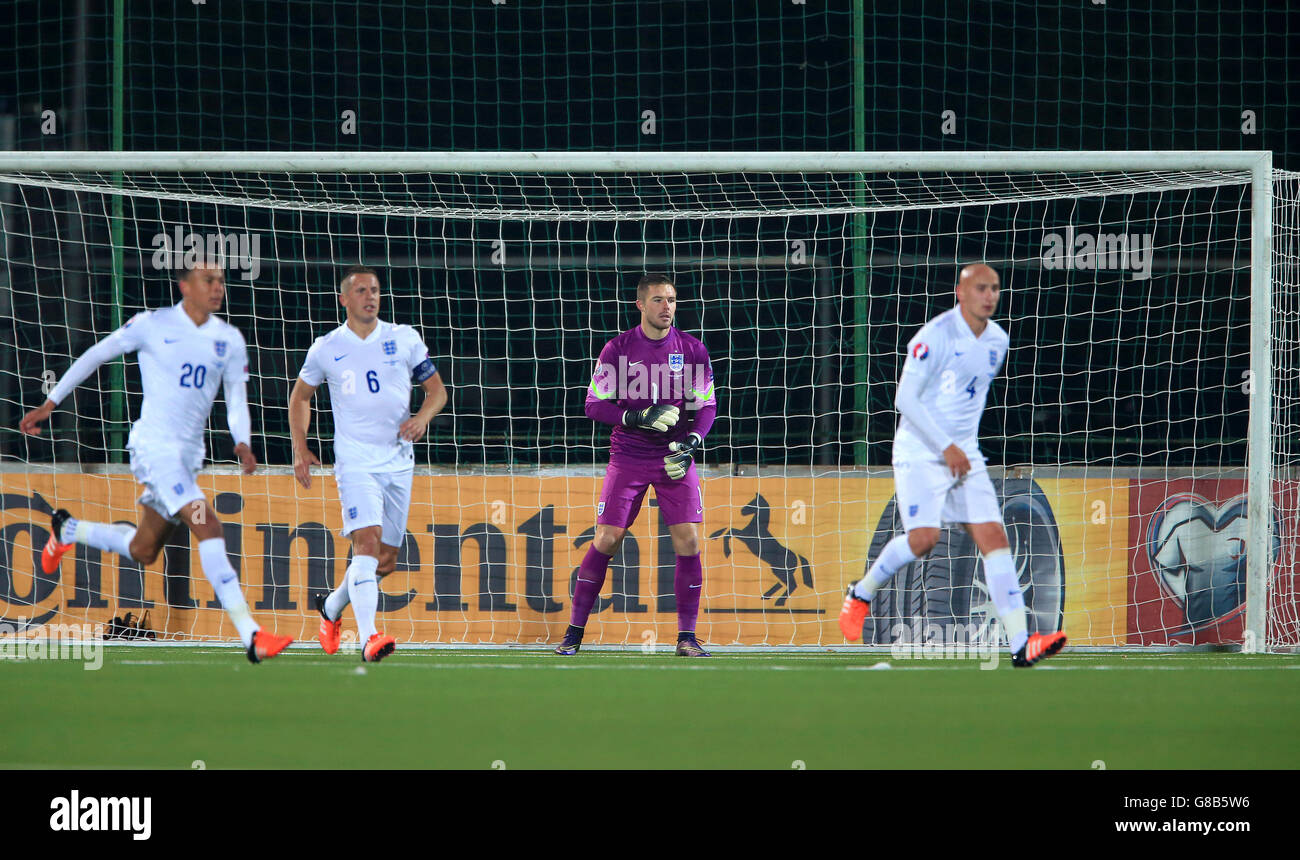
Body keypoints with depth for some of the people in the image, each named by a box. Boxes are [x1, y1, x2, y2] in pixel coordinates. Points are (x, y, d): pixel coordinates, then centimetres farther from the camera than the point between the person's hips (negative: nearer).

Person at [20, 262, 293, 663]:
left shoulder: (229, 339, 7)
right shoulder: (153, 325, -7)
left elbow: (236, 400, 9)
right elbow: (95, 355, 3)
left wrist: (242, 442, -11)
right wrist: (50, 404, 5)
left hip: (190, 454, 7)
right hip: (154, 446, -7)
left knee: (143, 551, 15)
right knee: (207, 525, -22)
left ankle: (67, 529, 43)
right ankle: (251, 636, -28)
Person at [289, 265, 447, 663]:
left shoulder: (404, 339, 5)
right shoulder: (326, 348, 2)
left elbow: (437, 388, 10)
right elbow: (300, 395, 17)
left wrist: (422, 417, -11)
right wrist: (300, 448, 7)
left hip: (399, 461, 3)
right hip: (355, 461, -3)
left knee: (385, 559, 8)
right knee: (367, 539, -23)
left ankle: (332, 606, 36)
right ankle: (368, 638, -31)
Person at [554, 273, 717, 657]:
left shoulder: (692, 350, 1)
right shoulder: (618, 349, -2)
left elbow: (708, 406, 5)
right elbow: (594, 405, -2)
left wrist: (690, 443, -13)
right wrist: (637, 417, -17)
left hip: (675, 459, 1)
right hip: (628, 457, -1)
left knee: (687, 539, -8)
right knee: (606, 539, -5)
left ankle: (687, 637, 0)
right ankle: (574, 631, 5)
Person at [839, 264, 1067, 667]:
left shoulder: (998, 341, 8)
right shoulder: (935, 336, -15)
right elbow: (906, 399, -16)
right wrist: (946, 447, -19)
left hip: (964, 454, 6)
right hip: (920, 450, -6)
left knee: (993, 536, -7)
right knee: (924, 537, -19)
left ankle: (1020, 644, -14)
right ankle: (860, 595, 9)